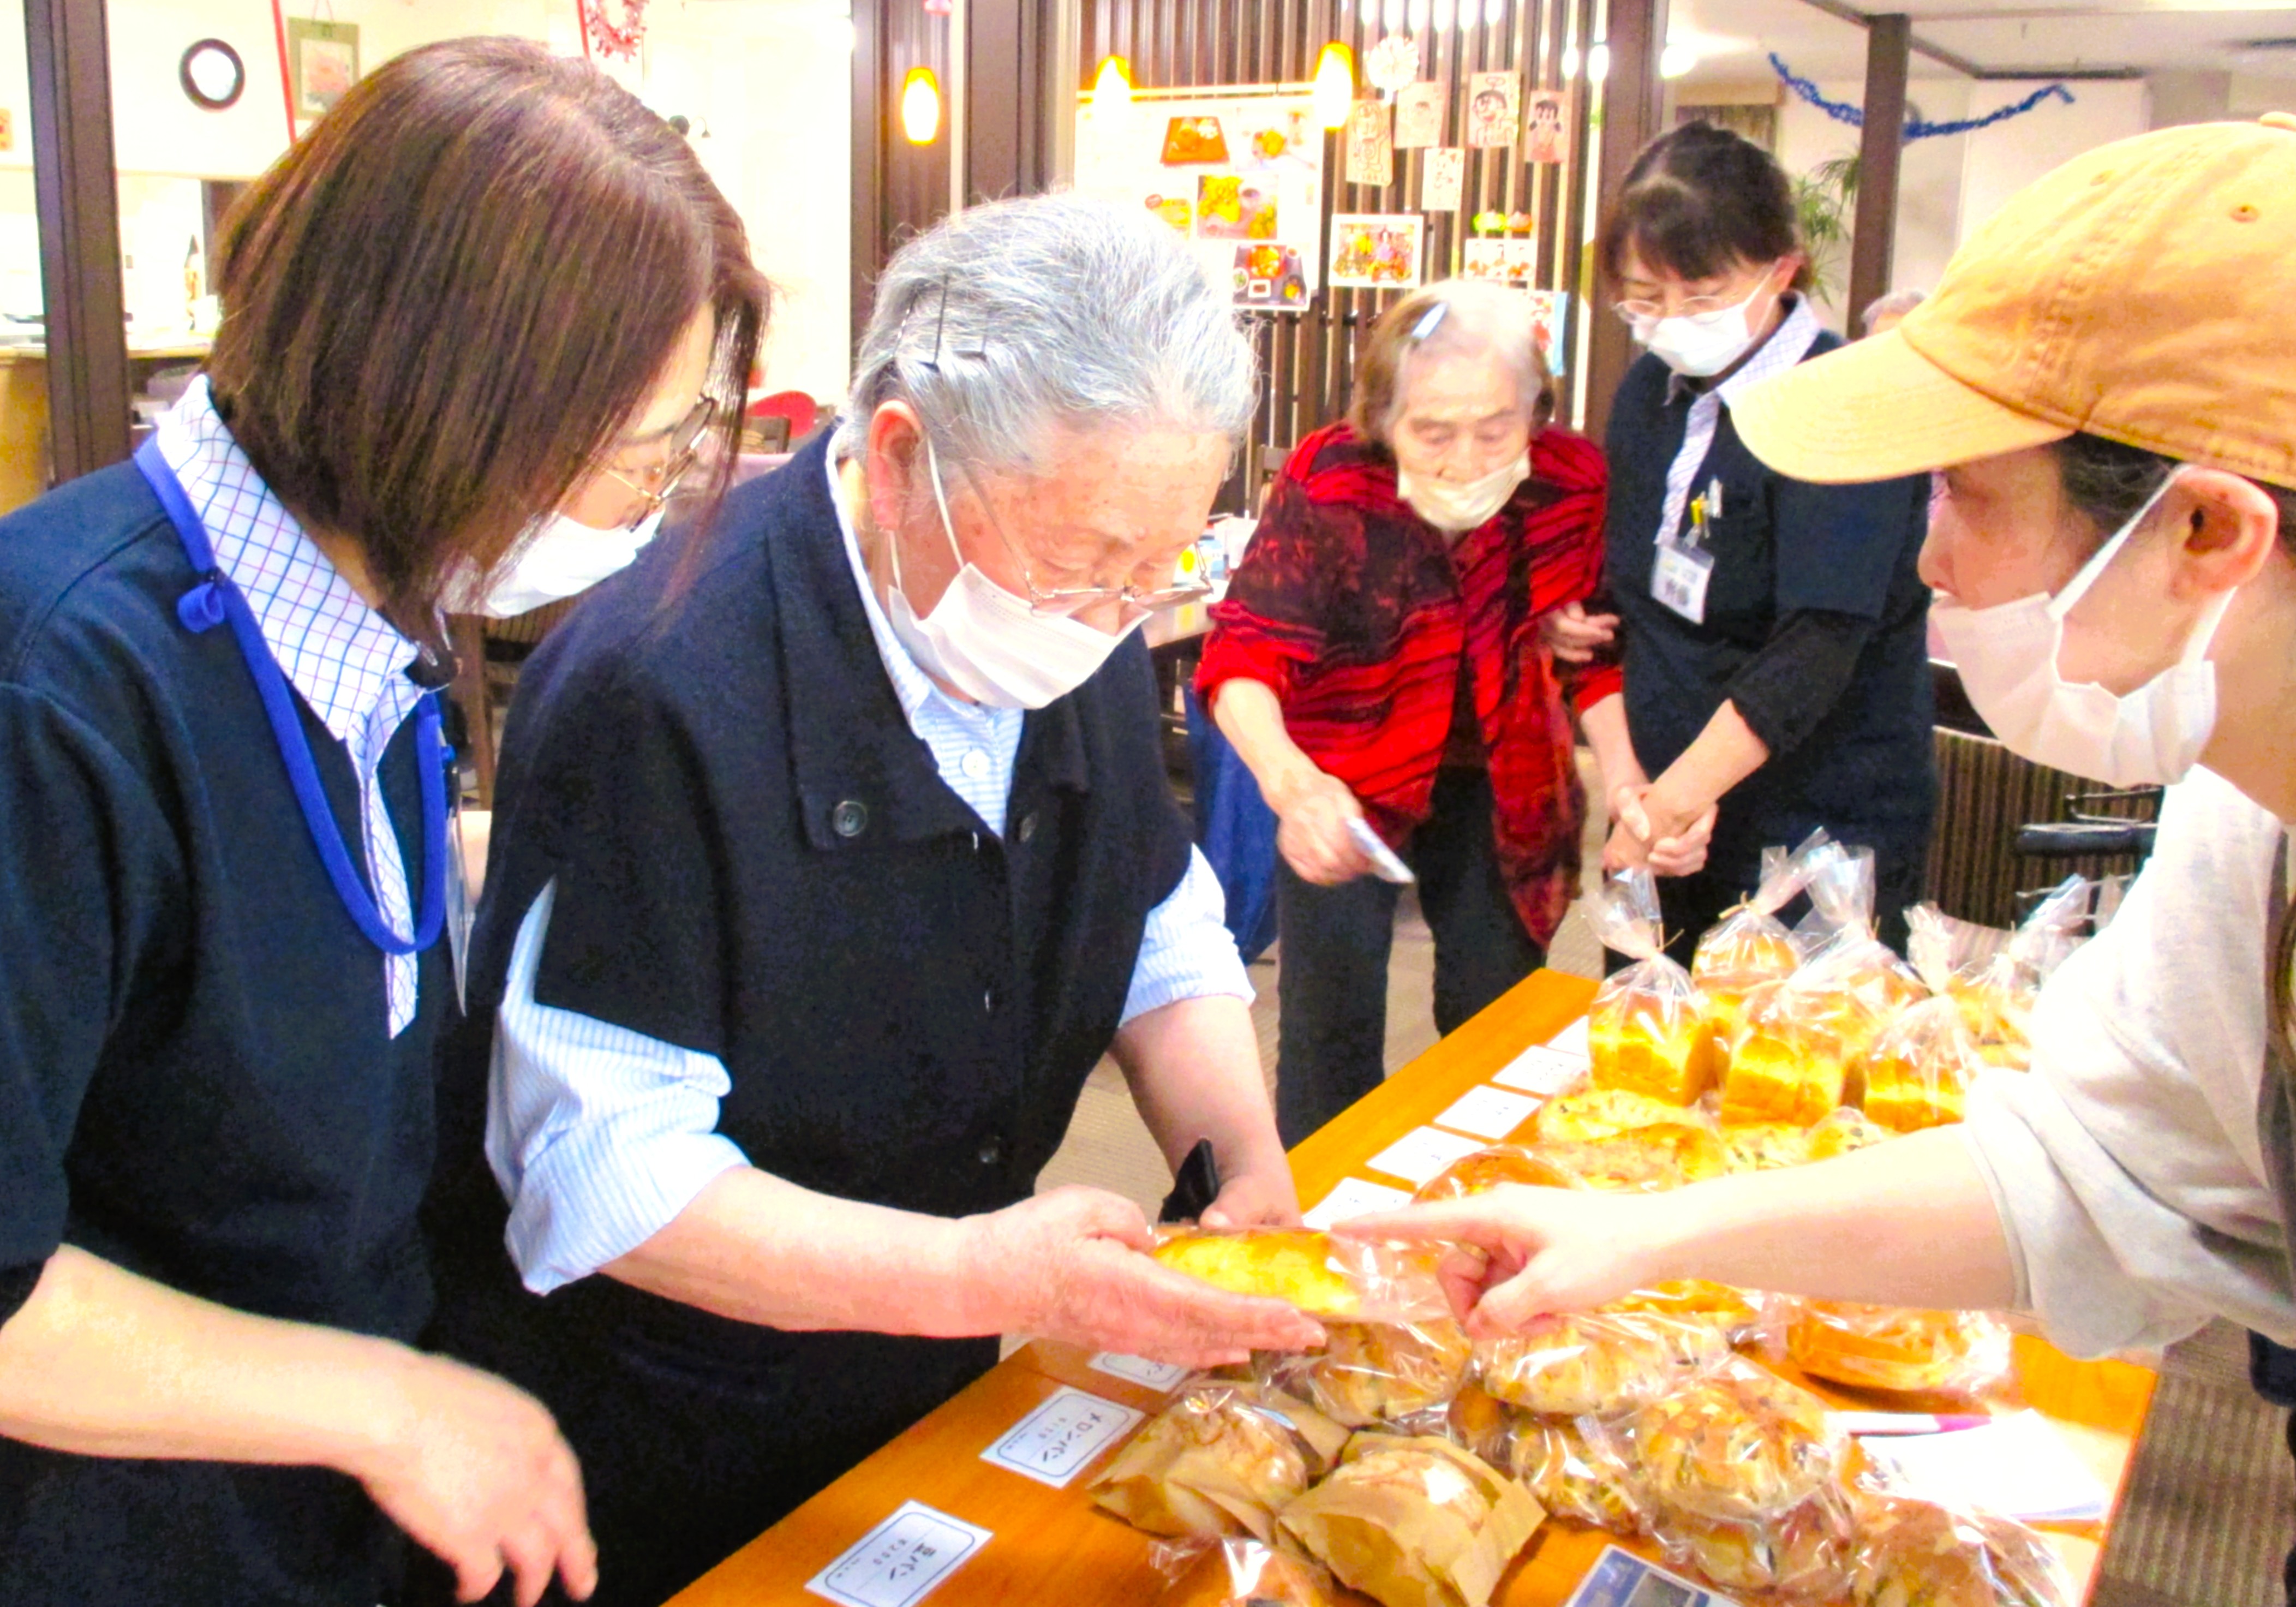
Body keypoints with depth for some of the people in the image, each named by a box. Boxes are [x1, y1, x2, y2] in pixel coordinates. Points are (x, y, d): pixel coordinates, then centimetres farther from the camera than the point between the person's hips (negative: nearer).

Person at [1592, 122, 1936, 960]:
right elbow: (1614, 607, 8)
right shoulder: (1652, 391, 6)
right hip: (1664, 826, 6)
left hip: (1818, 836, -6)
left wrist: (1668, 804, -25)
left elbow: (1815, 652, -23)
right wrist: (1624, 777, -4)